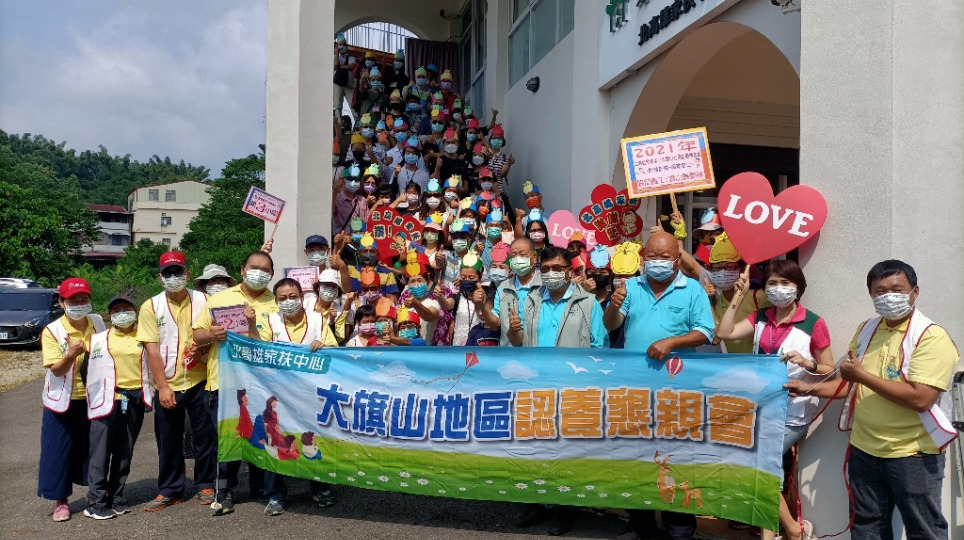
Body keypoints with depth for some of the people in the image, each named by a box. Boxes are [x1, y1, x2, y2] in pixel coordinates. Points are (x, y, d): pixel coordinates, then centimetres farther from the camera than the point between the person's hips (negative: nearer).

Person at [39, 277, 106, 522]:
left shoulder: (97, 323, -1)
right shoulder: (52, 331, -13)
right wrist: (71, 355, -37)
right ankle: (60, 501, 16)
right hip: (63, 402, -3)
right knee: (58, 451, 3)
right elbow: (56, 369, -18)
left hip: (92, 398, 3)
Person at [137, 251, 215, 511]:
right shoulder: (151, 307, -1)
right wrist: (163, 387, -9)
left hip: (199, 381, 0)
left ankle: (206, 485, 23)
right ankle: (170, 490, 23)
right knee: (168, 441, 9)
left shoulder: (202, 300, 1)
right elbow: (152, 350, -4)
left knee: (205, 436, 7)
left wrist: (202, 347, -15)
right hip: (167, 386, 0)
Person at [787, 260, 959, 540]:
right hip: (864, 450, 6)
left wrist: (862, 375, -20)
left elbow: (920, 398, -26)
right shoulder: (866, 330, 7)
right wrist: (811, 389, 5)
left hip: (913, 454, -6)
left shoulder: (932, 337, -14)